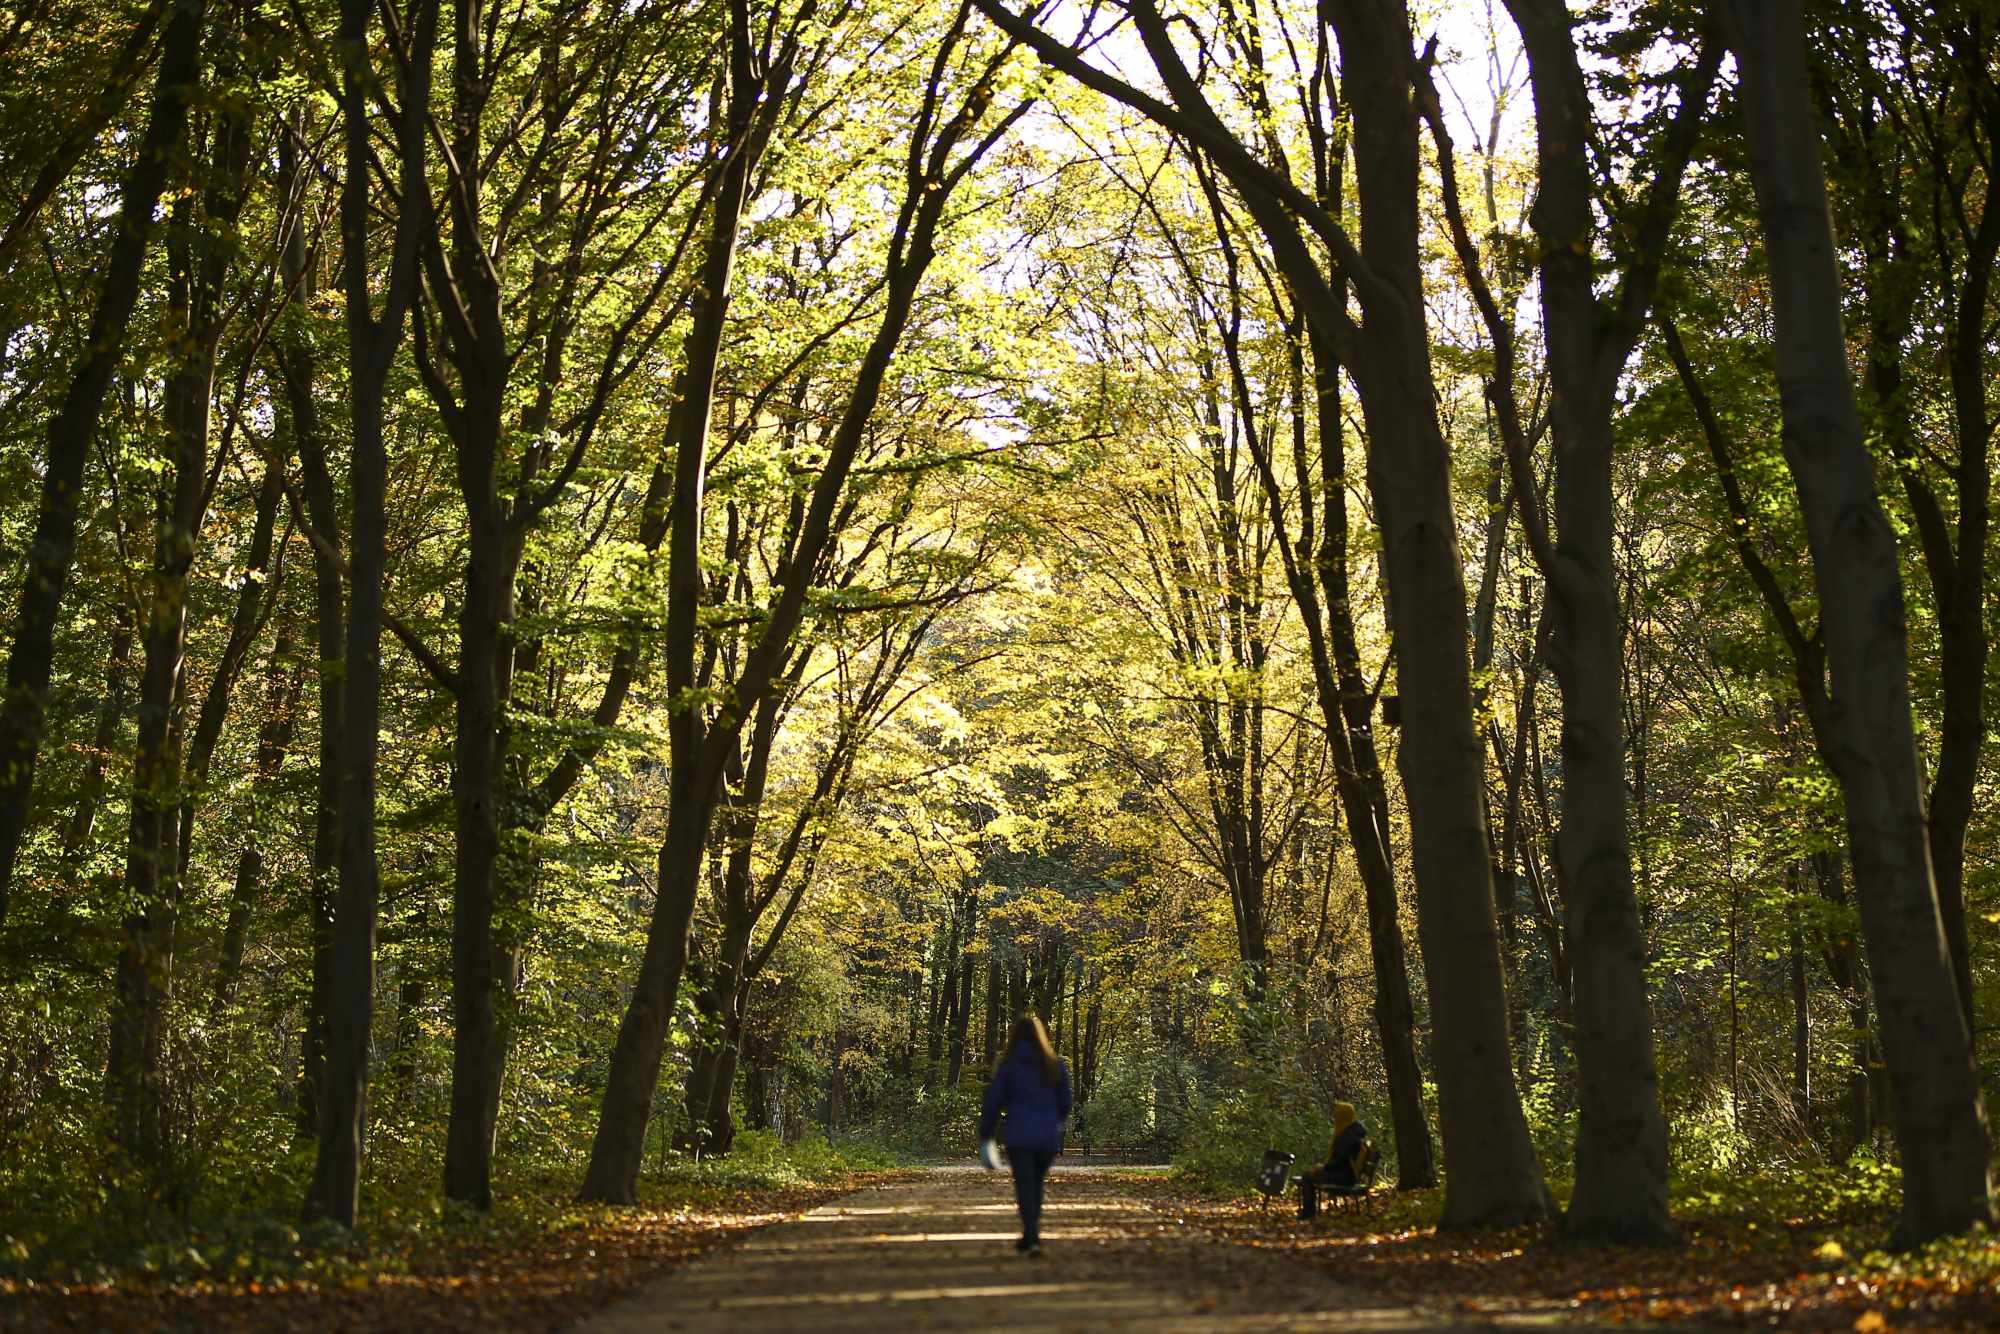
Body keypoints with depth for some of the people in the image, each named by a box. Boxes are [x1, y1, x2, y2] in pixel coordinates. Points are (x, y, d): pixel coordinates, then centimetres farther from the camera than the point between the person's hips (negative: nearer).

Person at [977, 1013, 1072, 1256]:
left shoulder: (1008, 1065, -3)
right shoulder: (1055, 1065, 4)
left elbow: (993, 1101, -2)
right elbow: (1064, 1102, 10)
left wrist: (985, 1135, 7)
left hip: (1019, 1137, -3)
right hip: (1048, 1136, 3)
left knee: (1025, 1187, -1)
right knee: (1036, 1184, 18)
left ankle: (1032, 1238, -15)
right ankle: (1030, 1235, 20)